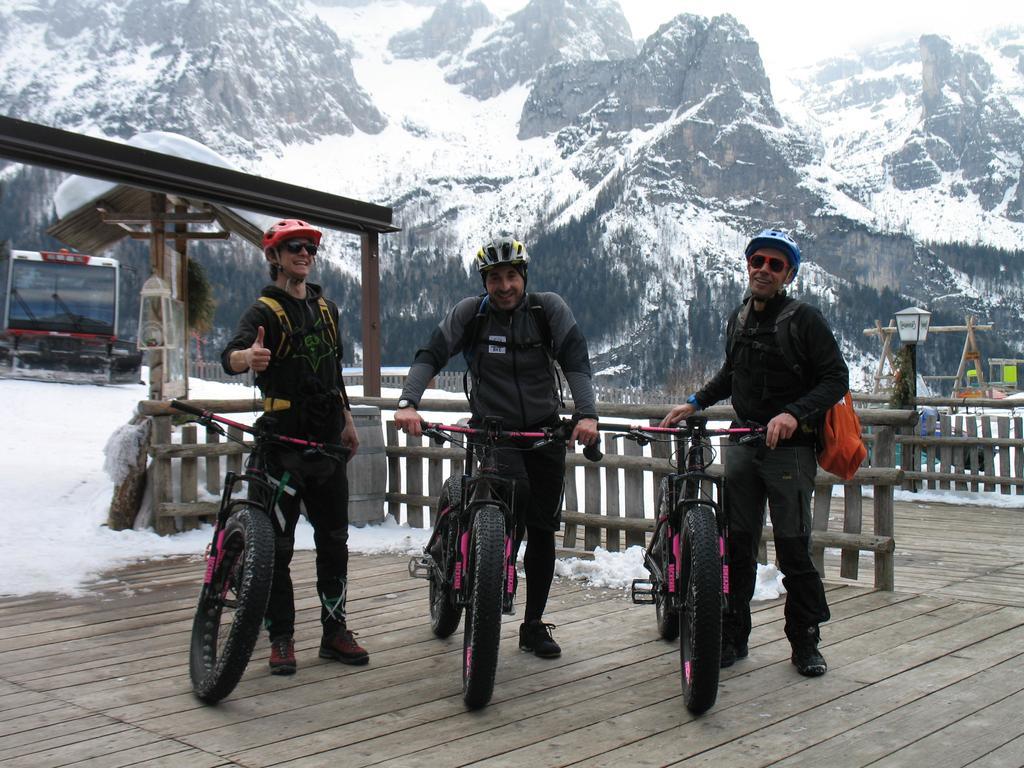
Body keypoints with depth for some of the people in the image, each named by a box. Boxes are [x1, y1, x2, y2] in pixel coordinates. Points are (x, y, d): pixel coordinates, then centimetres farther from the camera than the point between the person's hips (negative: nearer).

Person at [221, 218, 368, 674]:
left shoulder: (327, 309, 14)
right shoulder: (266, 311, -7)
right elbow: (230, 355, -26)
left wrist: (347, 423, 22)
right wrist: (247, 357, -49)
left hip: (327, 442, 6)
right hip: (283, 441, -6)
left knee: (334, 540, 9)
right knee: (278, 545, -1)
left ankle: (335, 630, 19)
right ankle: (281, 639, 9)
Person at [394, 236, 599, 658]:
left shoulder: (549, 308, -6)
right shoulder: (468, 313, -7)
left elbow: (576, 361, -15)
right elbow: (430, 356, -13)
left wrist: (587, 413, -31)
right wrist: (408, 402, -31)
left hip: (545, 431, 2)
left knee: (542, 529, 5)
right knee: (516, 489, -31)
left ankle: (534, 624, 19)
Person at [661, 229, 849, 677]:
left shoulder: (804, 319, -7)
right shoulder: (739, 318, 12)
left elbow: (836, 379, -13)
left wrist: (794, 414, -26)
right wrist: (694, 404, 16)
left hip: (790, 448, -5)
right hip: (743, 445, 5)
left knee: (794, 549, -3)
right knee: (737, 545, 6)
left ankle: (806, 643, 12)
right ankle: (732, 637, 17)